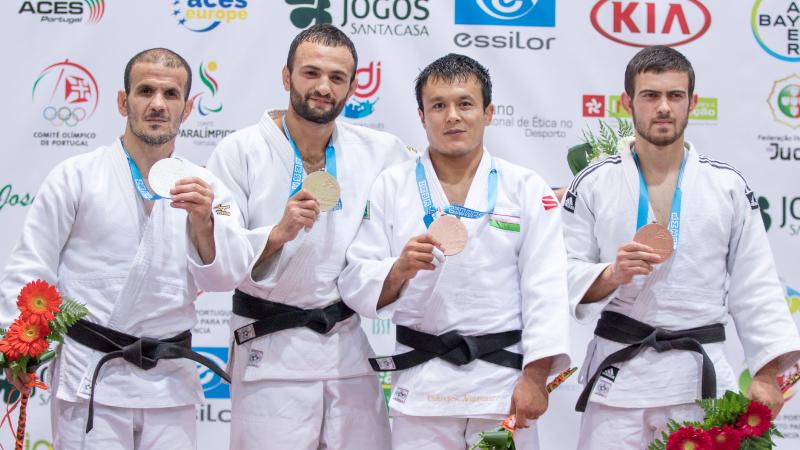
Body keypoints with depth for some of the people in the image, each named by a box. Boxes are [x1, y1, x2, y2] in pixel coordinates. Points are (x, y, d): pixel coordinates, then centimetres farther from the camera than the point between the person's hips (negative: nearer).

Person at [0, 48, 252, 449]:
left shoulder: (204, 188, 7)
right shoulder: (76, 176, -2)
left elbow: (224, 276, -2)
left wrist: (202, 222, -21)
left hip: (170, 382, 3)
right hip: (90, 378, -3)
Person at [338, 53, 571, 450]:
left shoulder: (527, 189, 2)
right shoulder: (390, 187, 3)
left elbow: (544, 288, -3)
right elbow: (356, 285, 0)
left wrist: (535, 378, -10)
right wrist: (399, 269, -20)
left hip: (505, 379, 0)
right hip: (422, 383, 0)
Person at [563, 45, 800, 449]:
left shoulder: (729, 186, 5)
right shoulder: (592, 185, 3)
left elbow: (755, 288, 4)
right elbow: (565, 276, 2)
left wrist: (766, 376, -3)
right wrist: (611, 275, -18)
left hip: (701, 379, 1)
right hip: (618, 377, -1)